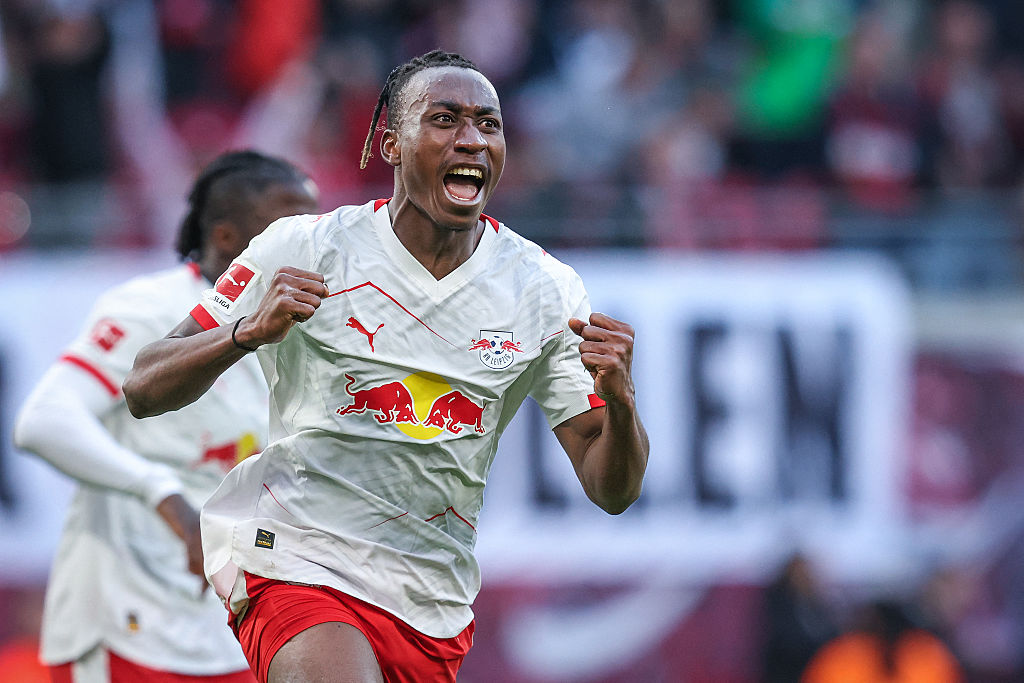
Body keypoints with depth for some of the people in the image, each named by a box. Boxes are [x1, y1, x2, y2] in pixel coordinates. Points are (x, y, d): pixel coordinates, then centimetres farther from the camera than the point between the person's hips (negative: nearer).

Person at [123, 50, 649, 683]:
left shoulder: (547, 291, 2)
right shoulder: (306, 249, -6)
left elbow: (613, 490, 1)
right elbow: (144, 391, -5)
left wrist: (619, 401, -21)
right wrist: (249, 331, -25)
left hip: (436, 614, 4)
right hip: (299, 566, -4)